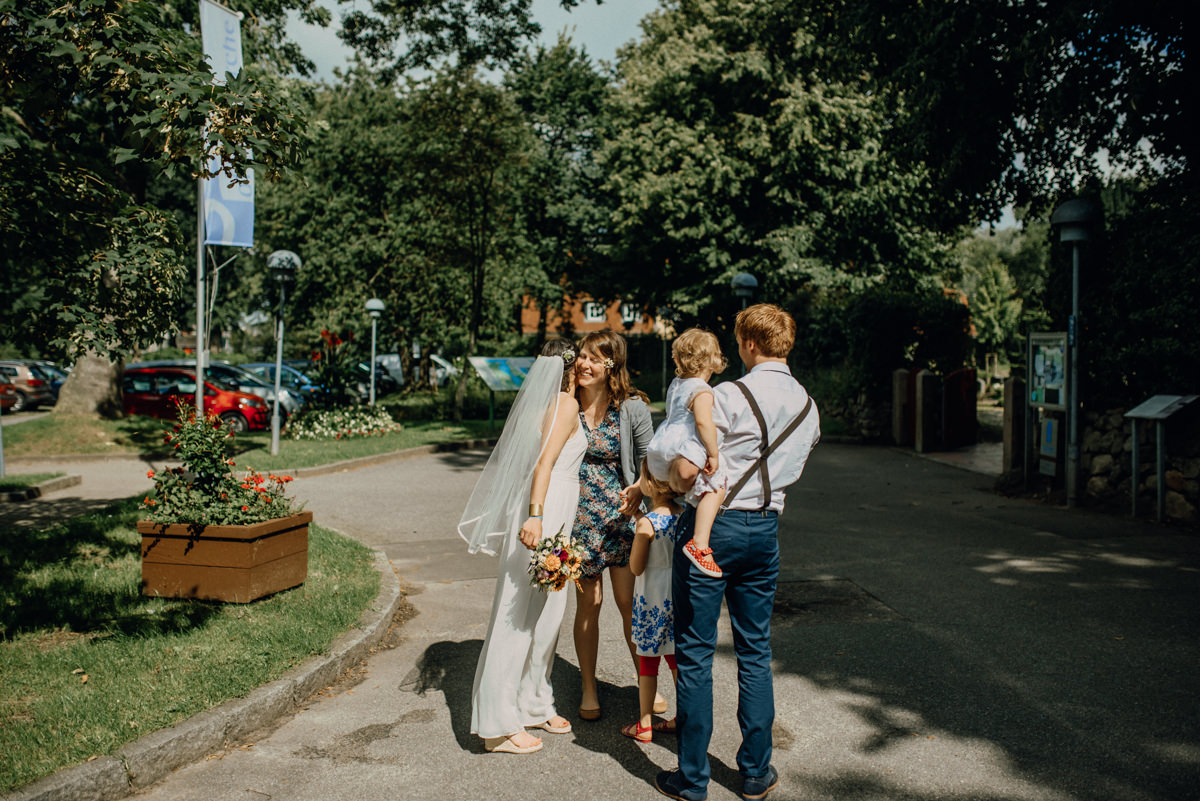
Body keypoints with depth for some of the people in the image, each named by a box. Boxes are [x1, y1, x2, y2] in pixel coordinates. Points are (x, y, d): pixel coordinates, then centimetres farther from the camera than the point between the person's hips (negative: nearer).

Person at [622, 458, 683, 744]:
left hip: (652, 597, -6)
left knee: (648, 662, 7)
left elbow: (636, 568, -13)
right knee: (676, 659, 17)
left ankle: (644, 725, 17)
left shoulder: (646, 523, -21)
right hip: (680, 595, 6)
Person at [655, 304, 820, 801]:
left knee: (695, 652, 4)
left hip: (712, 525, -6)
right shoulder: (807, 407, 7)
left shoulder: (729, 397, -14)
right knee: (755, 653, 15)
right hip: (765, 530, 6)